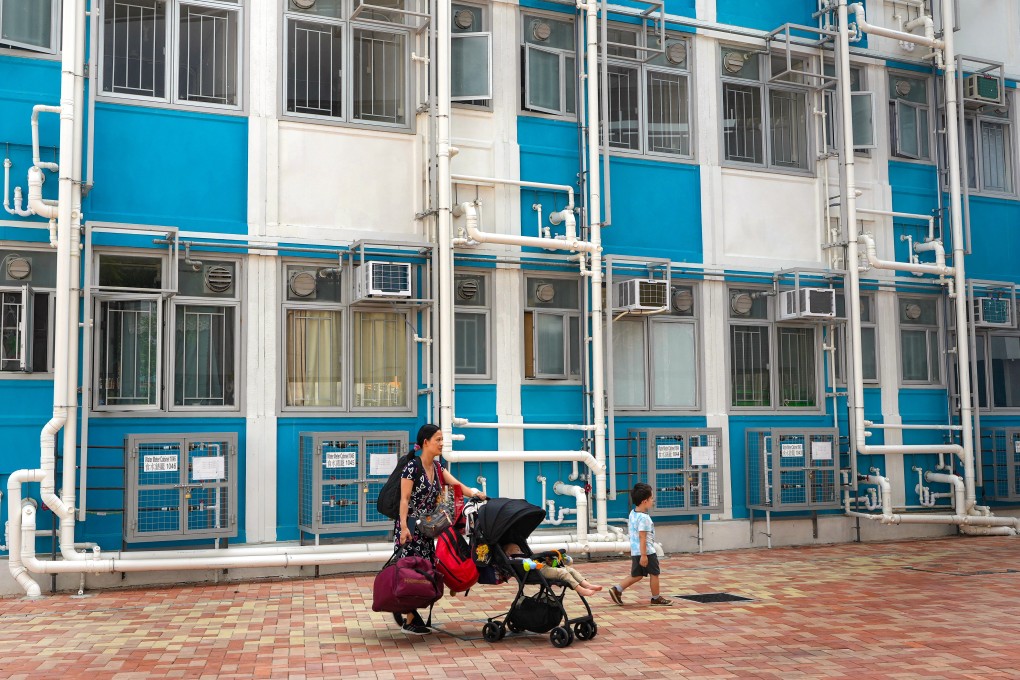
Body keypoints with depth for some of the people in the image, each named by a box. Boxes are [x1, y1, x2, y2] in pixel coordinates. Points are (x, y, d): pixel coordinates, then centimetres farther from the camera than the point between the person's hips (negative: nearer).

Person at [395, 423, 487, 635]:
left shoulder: (436, 466, 10)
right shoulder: (412, 466, -13)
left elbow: (456, 484, 0)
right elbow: (404, 499, -15)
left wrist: (474, 493, -17)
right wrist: (403, 527, -22)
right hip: (410, 526, -8)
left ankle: (405, 610, 19)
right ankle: (409, 621, 2)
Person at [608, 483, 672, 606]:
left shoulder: (632, 513, 8)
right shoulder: (644, 518, -20)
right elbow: (642, 538, -23)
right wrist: (643, 555, -23)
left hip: (635, 551, 9)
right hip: (647, 551, -9)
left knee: (637, 575, 15)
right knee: (654, 574, 8)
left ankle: (617, 590, 8)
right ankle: (656, 598, 20)